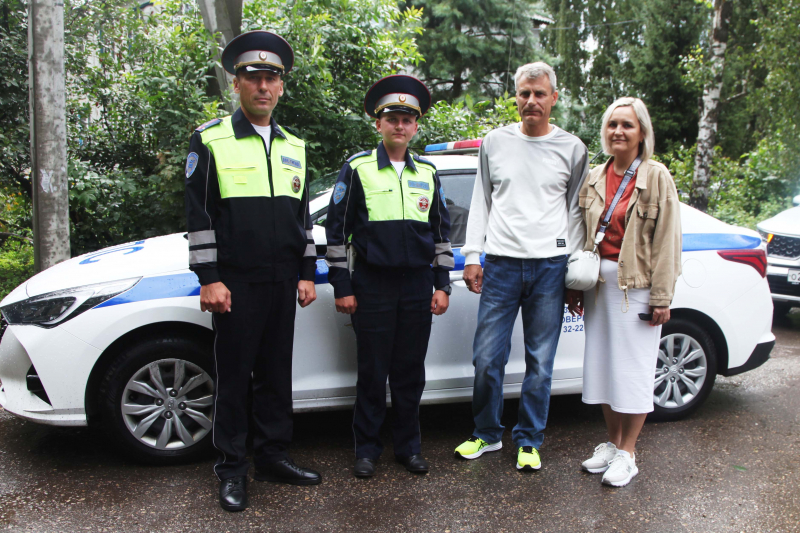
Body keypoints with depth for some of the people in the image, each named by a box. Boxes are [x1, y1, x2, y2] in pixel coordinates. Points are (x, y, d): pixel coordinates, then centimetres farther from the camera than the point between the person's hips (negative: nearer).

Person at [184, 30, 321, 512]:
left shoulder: (294, 147, 14)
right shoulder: (210, 141, -1)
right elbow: (199, 214, -5)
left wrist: (307, 273, 11)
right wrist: (209, 278, -10)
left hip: (283, 283, 5)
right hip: (235, 283, -4)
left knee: (277, 373, 11)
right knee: (233, 377, 3)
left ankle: (273, 456, 26)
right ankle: (232, 471, 17)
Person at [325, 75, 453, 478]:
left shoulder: (428, 173, 12)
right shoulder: (357, 169, 0)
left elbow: (441, 231, 15)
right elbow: (336, 230, -1)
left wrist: (442, 285, 9)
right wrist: (342, 287, -5)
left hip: (418, 286, 3)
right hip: (372, 286, -3)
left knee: (410, 371, 9)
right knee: (372, 372, 4)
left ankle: (408, 446, 24)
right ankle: (367, 449, 19)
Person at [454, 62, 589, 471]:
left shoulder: (572, 148, 7)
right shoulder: (495, 142, 10)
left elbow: (576, 210, 9)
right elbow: (481, 202, 13)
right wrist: (472, 255, 5)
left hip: (549, 266, 0)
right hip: (501, 263, 1)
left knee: (540, 363, 6)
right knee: (487, 359, 2)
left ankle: (528, 442, 22)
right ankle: (487, 434, 23)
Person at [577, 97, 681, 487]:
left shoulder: (656, 177, -4)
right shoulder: (594, 178, 9)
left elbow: (667, 240, -8)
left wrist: (661, 297, -12)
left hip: (636, 284, -5)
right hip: (600, 283, 5)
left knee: (634, 370, 1)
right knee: (603, 365, 11)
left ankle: (627, 452, 14)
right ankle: (612, 442, 26)